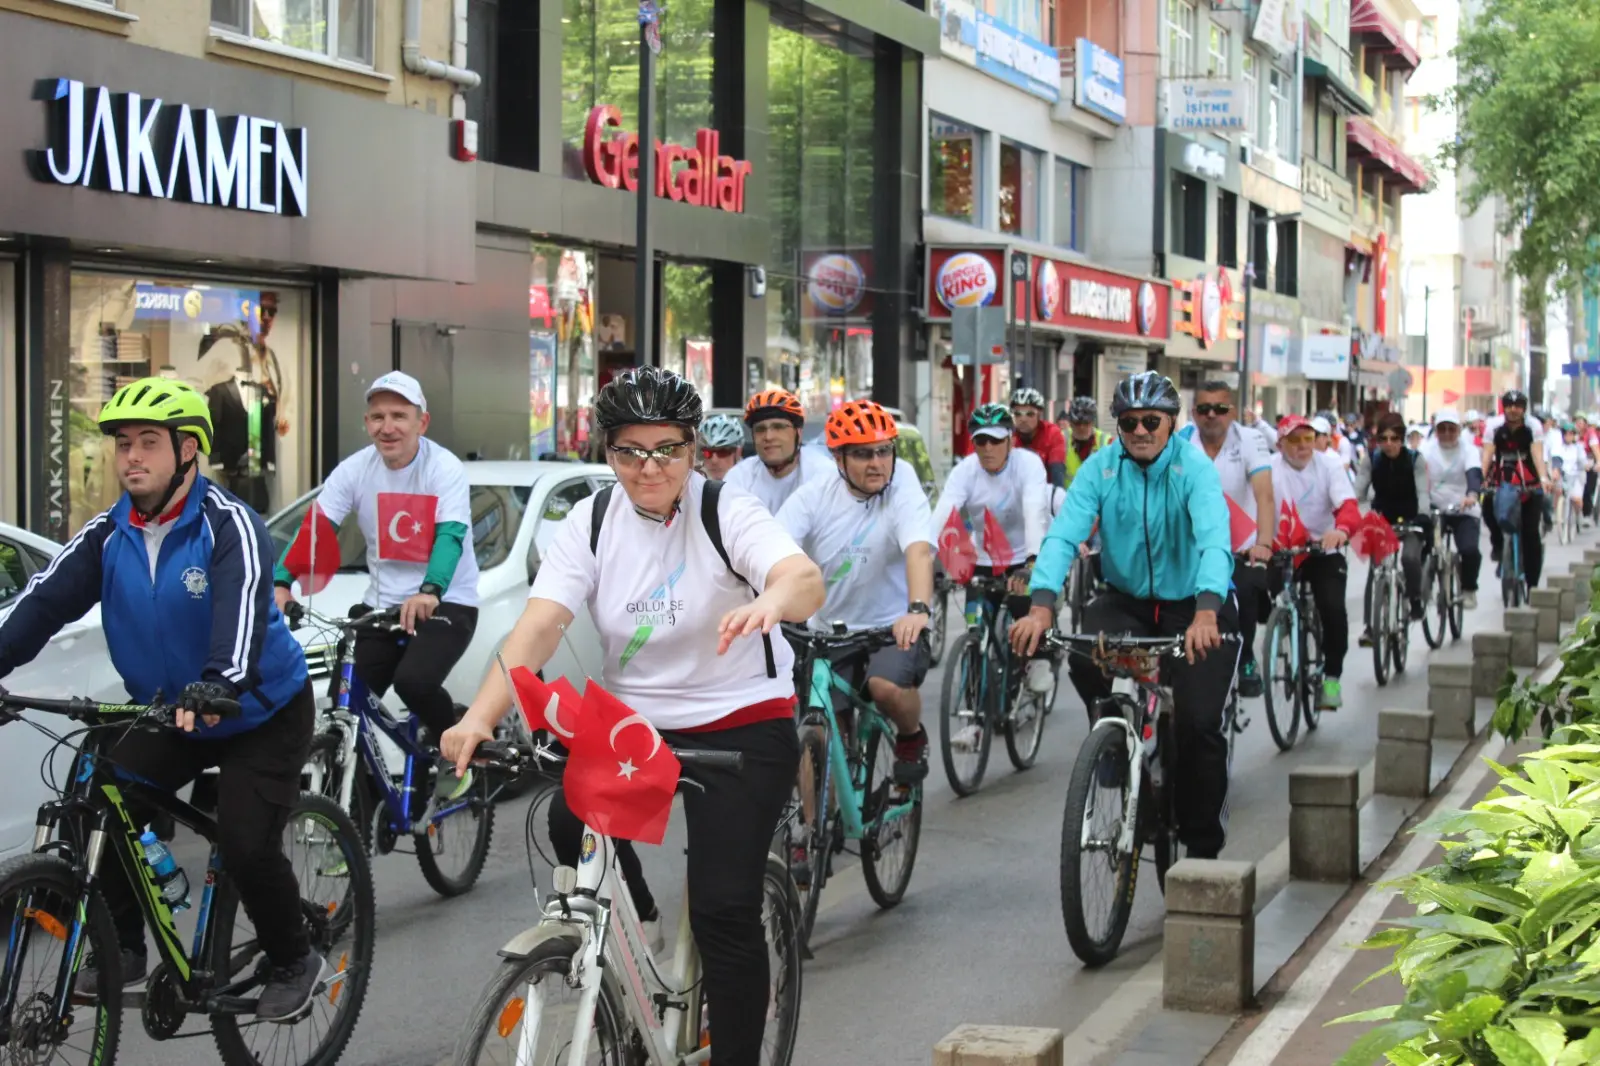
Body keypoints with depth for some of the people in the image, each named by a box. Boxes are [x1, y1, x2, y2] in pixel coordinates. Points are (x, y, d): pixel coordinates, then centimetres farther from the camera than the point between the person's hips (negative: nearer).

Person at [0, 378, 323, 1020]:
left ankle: (296, 962, 9)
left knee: (246, 847, -17)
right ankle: (121, 948, 11)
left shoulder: (228, 525, -22)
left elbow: (243, 607, -39)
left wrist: (219, 684, -57)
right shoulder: (109, 533, -5)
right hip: (167, 716, 6)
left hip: (261, 713, -6)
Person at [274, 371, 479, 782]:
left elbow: (451, 536, -27)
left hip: (446, 602, -4)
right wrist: (282, 583, -29)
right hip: (381, 604, 5)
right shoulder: (355, 470, -3)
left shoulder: (445, 469, -14)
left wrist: (429, 592, -47)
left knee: (413, 681, -28)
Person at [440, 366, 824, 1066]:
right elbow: (539, 624, -15)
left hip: (742, 725, -3)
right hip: (634, 720, 3)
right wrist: (481, 717, -32)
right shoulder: (593, 521, -3)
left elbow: (807, 581, -30)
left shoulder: (727, 511, -11)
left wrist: (772, 600, -56)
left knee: (723, 909, -13)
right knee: (571, 824, -24)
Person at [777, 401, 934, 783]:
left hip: (894, 630, -3)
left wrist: (918, 609, -48)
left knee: (887, 685, -32)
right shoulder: (812, 497, -5)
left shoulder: (901, 490, -11)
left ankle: (912, 738, 1)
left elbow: (919, 549, -29)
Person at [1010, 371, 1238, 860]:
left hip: (1192, 604, -2)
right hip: (1127, 599, 2)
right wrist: (1041, 604, -39)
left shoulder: (1194, 469, -17)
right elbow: (1064, 534, -21)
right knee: (1083, 658, -30)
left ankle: (1203, 845, 5)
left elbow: (1214, 540, -32)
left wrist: (1205, 613, -51)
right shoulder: (1101, 467, -9)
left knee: (1199, 724, -13)